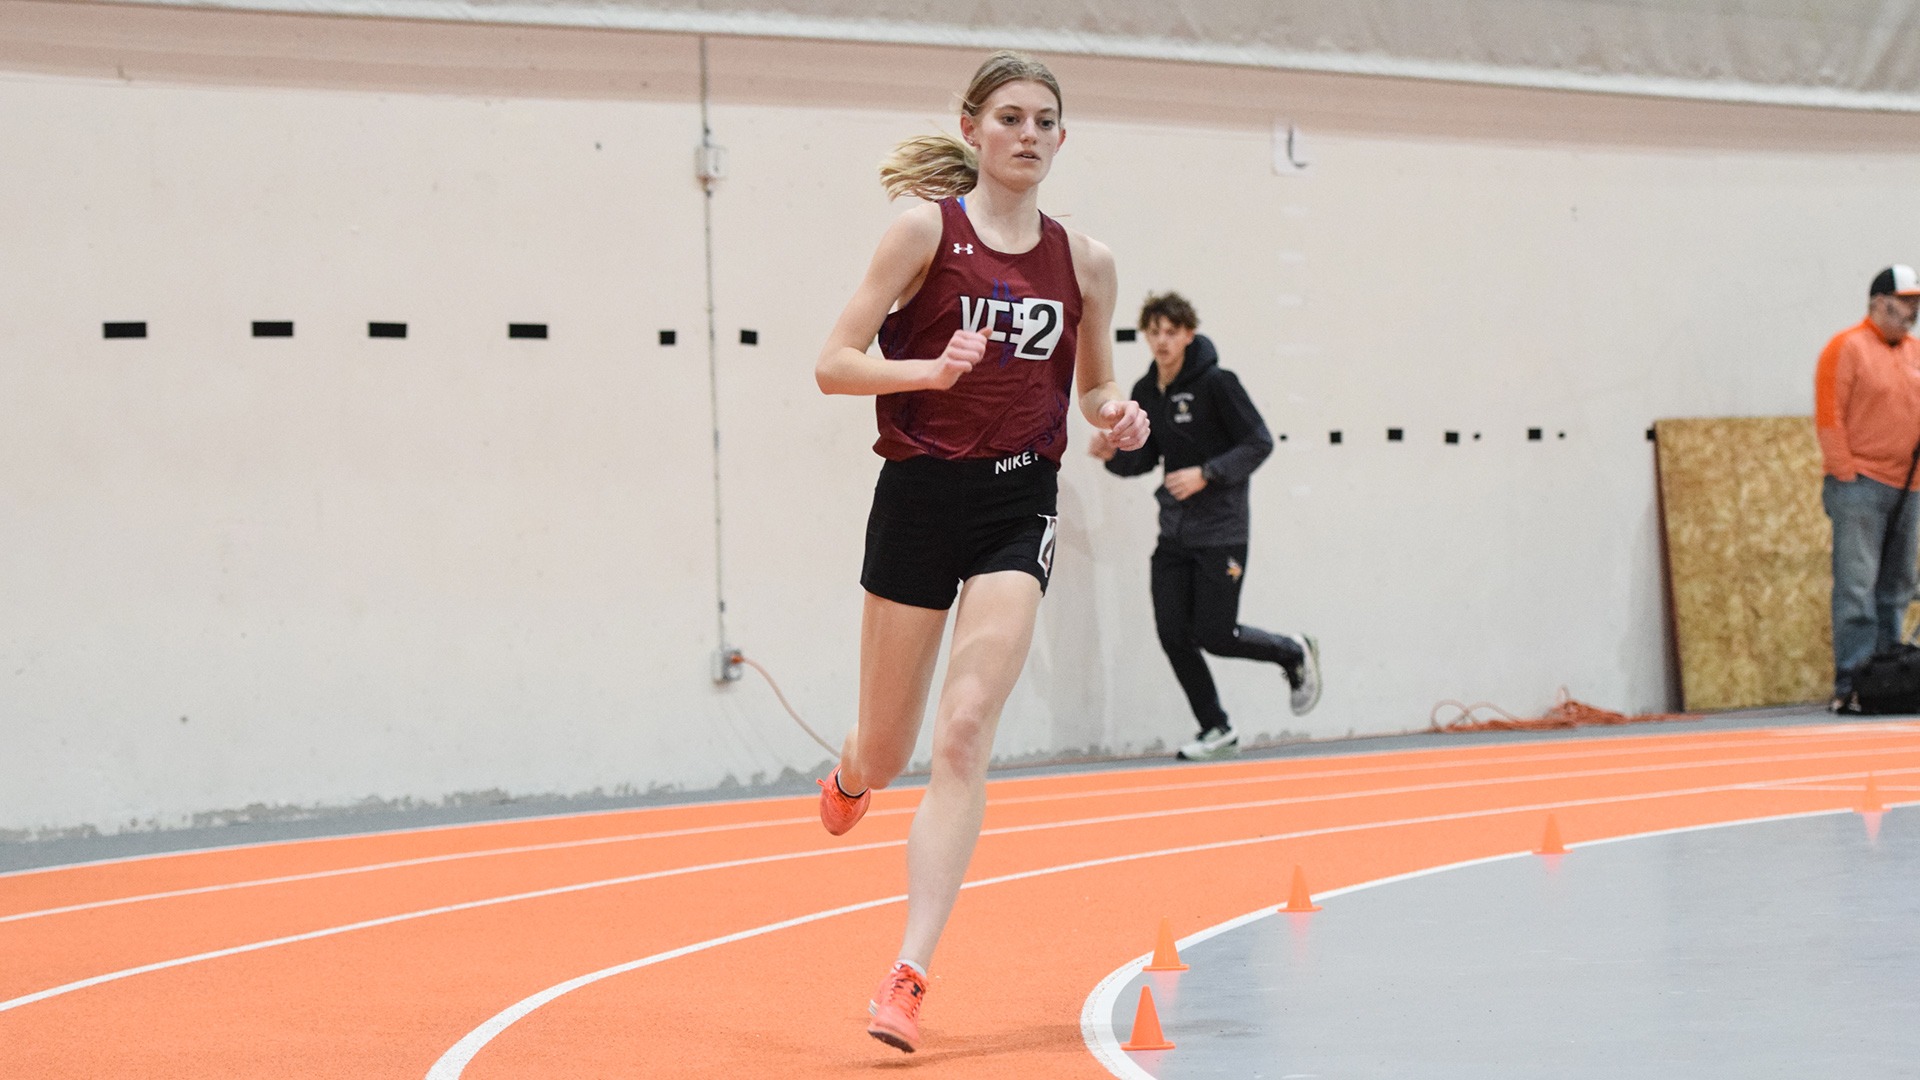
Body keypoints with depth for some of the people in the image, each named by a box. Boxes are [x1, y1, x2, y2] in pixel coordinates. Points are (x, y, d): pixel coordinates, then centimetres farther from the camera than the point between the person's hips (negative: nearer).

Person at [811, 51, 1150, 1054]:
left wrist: (1117, 414, -3)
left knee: (964, 734, -14)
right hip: (920, 493, -1)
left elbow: (1094, 385, 19)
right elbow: (834, 364, -7)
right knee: (887, 753, 8)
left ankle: (908, 975, -14)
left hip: (1019, 504, 1)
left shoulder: (1082, 259, 6)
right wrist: (929, 369, -24)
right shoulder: (928, 227, -3)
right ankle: (851, 773, 49)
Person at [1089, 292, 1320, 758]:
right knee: (1173, 635, 0)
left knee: (1214, 636, -6)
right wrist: (1115, 455, -4)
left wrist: (1206, 474, -22)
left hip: (1220, 531, -6)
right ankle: (1216, 729, 16)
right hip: (1173, 534, 6)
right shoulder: (1145, 392, 7)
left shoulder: (1216, 383, -12)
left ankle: (1295, 653, 23)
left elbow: (1259, 443, -12)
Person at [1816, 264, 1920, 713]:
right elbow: (1828, 416, -9)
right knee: (1857, 585, -11)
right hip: (1860, 485, -7)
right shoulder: (1847, 348, -5)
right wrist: (1845, 476, -12)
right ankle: (1850, 683, -12)